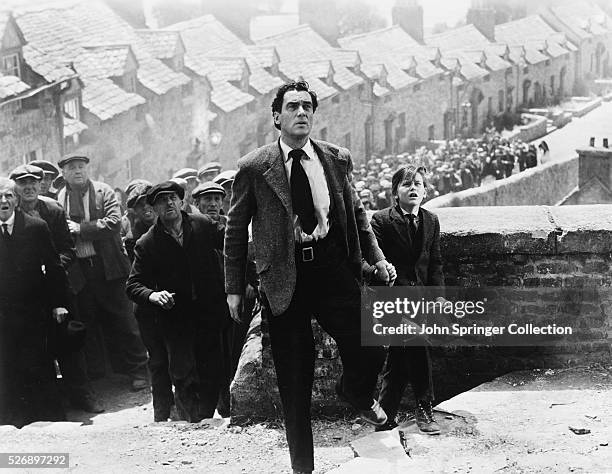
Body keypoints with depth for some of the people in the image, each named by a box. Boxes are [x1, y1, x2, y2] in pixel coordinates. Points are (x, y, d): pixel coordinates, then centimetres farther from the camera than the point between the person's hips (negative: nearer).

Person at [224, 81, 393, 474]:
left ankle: (355, 392, 33)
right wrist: (234, 287, 4)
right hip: (284, 276, -2)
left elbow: (356, 212, 19)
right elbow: (236, 229, 4)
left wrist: (377, 256, 10)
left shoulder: (338, 159, 7)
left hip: (332, 265, 2)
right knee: (294, 379, 5)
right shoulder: (254, 168, -2)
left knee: (370, 349, -6)